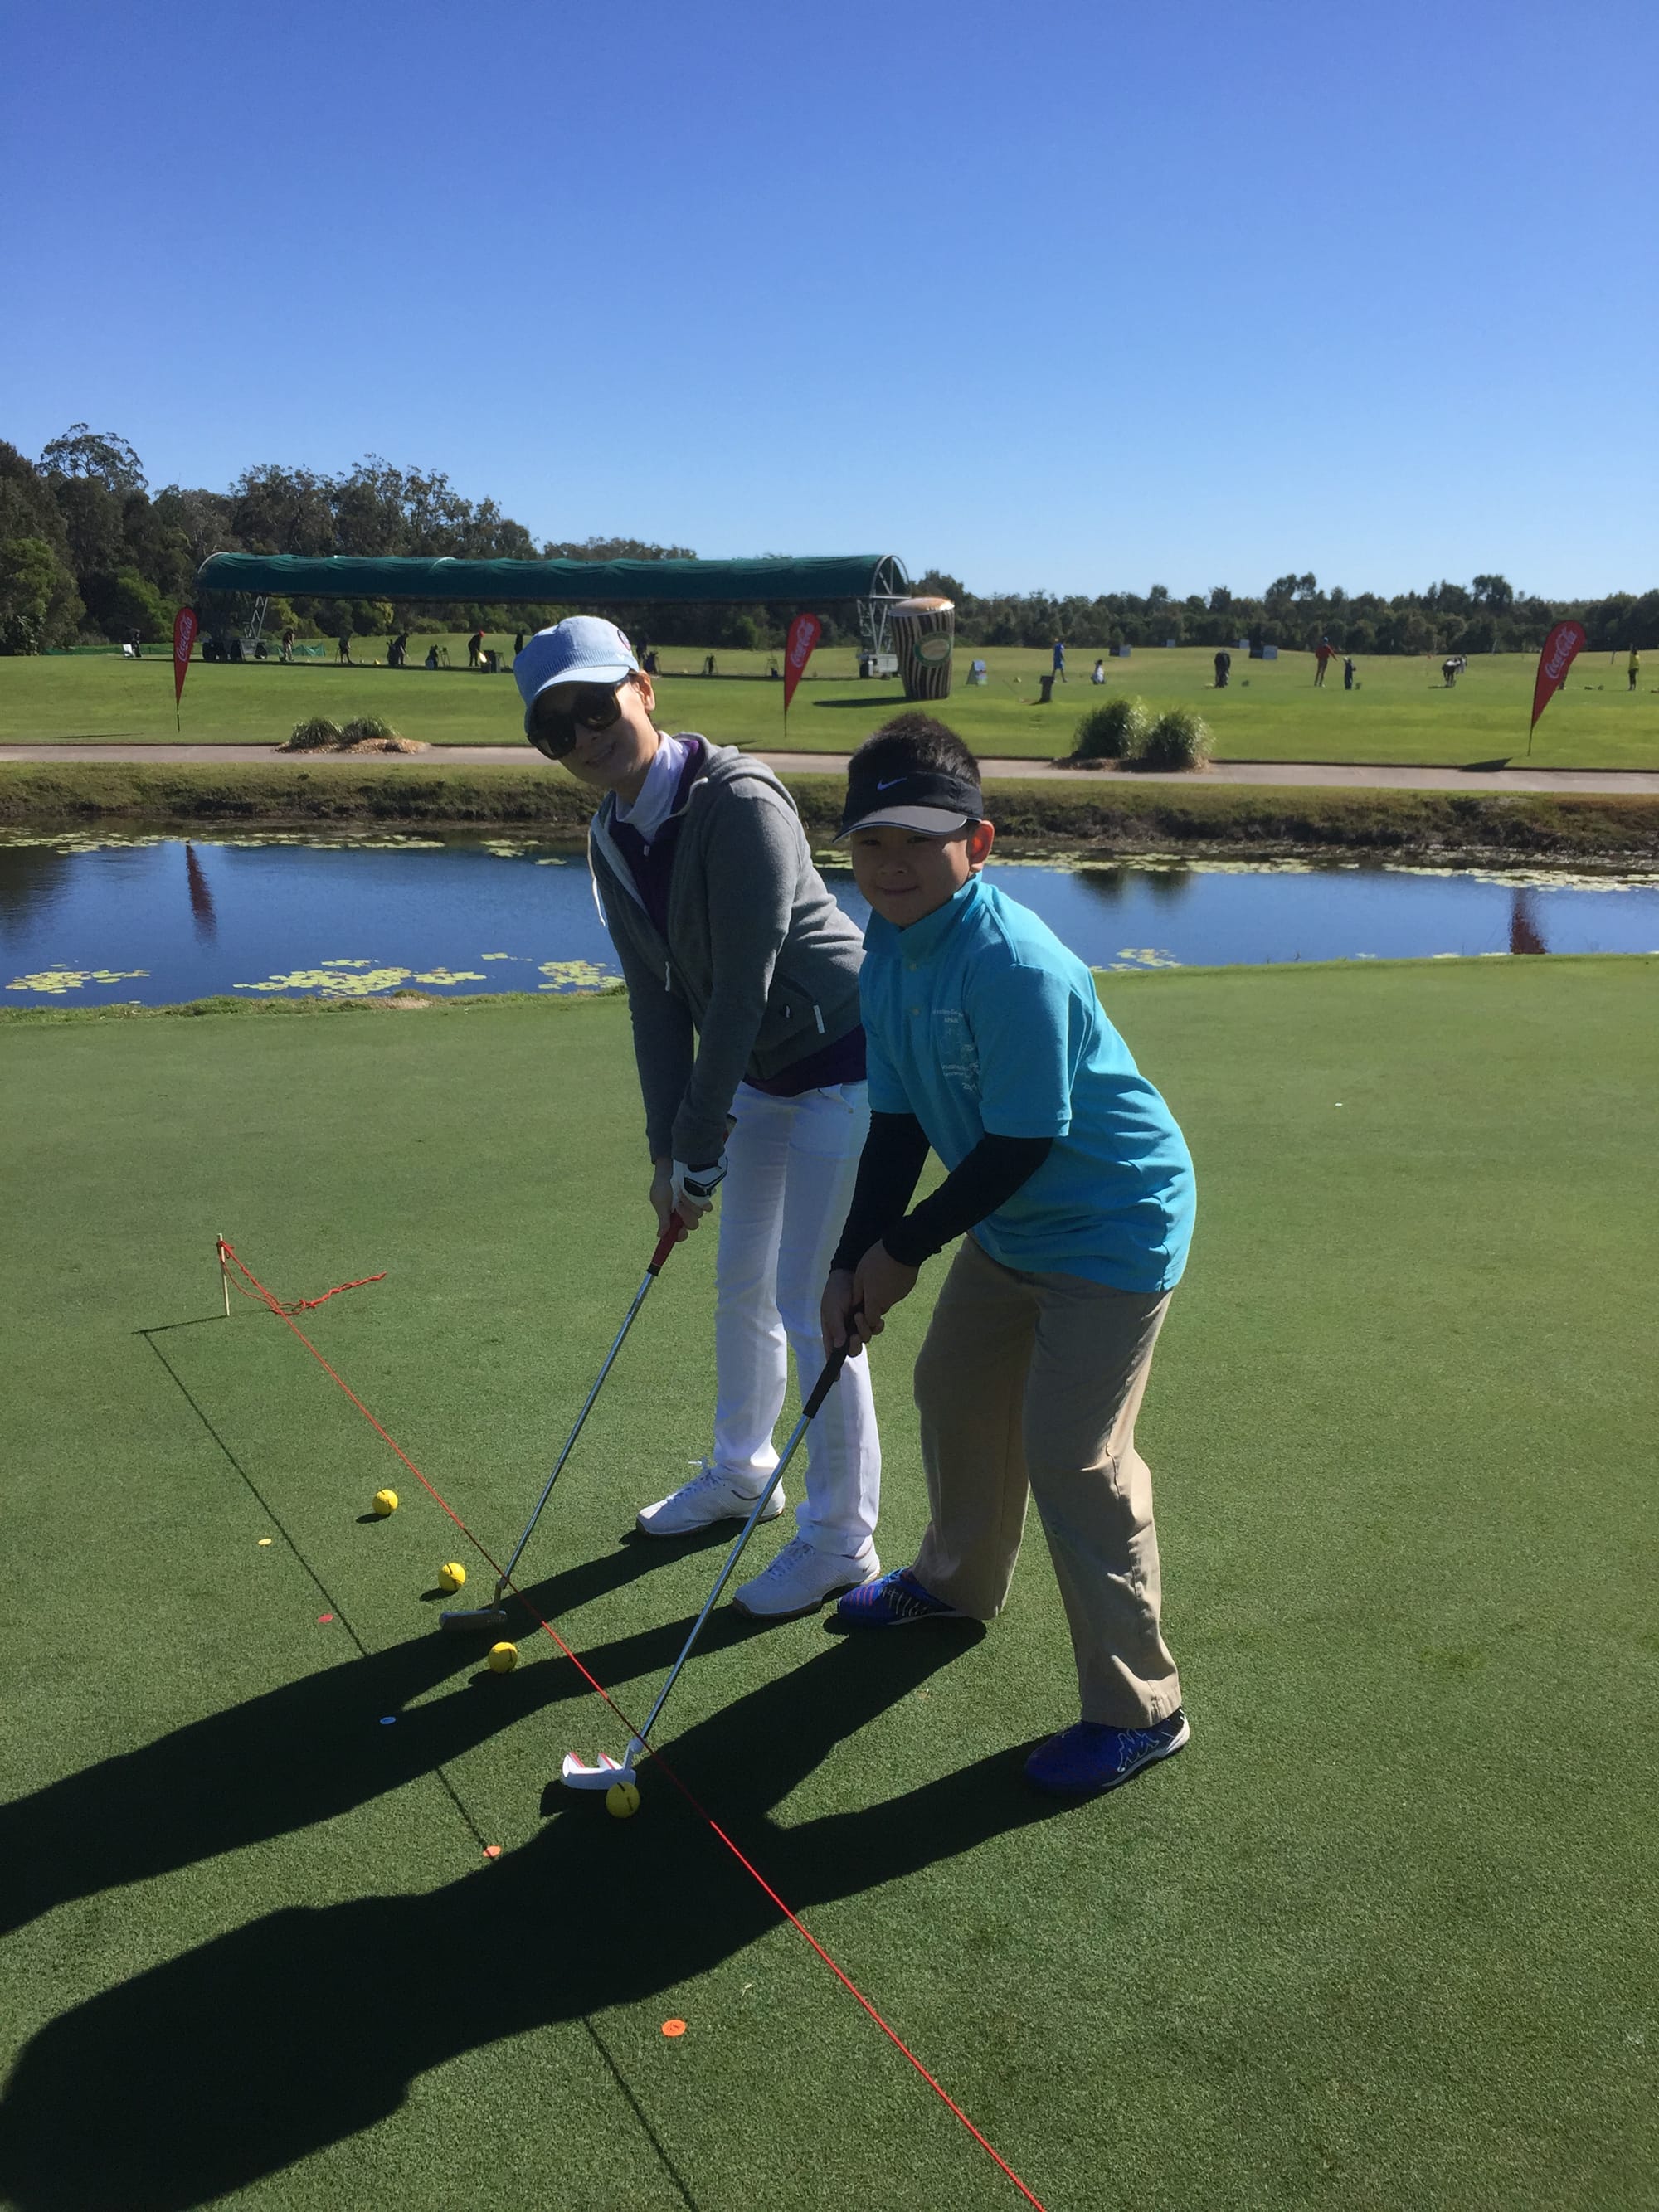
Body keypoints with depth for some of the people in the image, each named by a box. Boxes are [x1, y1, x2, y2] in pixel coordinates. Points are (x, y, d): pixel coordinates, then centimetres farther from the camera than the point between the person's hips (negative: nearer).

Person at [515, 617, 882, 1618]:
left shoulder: (739, 802, -26)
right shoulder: (612, 840, -1)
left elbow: (741, 989, -26)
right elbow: (658, 1000, 2)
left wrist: (700, 1150, -20)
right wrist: (667, 1149, -2)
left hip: (846, 1062, -8)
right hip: (762, 1070, 8)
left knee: (810, 1303, -4)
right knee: (741, 1280, 20)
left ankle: (844, 1540, 13)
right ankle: (742, 1468, 42)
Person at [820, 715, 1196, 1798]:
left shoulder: (1014, 964, -31)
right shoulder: (888, 945, -3)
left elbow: (1019, 1144, -26)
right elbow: (900, 1121, 2)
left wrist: (904, 1249, -15)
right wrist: (852, 1263, -4)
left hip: (1114, 1225, -9)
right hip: (1009, 1223, 9)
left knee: (1072, 1453, -9)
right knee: (955, 1389, 22)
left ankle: (1138, 1707, 8)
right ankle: (960, 1580, 48)